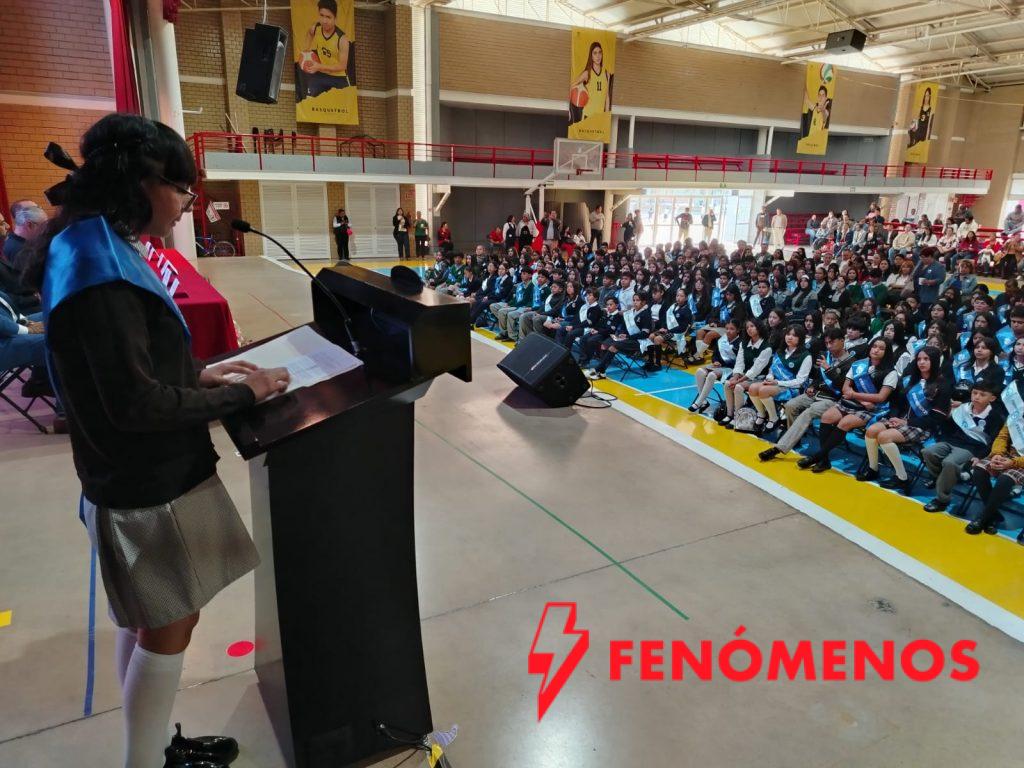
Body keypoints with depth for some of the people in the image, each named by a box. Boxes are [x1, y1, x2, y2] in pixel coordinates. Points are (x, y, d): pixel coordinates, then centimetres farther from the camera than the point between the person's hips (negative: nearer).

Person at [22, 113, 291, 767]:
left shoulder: (97, 248, 6)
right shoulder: (100, 267, -24)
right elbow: (136, 404, -25)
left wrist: (202, 375, 8)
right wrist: (241, 393, -16)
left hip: (139, 477, 10)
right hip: (151, 488, -10)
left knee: (146, 624, 21)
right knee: (169, 628, 8)